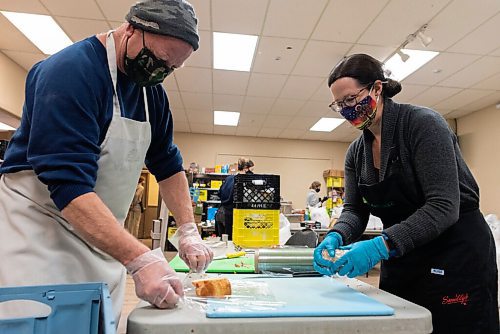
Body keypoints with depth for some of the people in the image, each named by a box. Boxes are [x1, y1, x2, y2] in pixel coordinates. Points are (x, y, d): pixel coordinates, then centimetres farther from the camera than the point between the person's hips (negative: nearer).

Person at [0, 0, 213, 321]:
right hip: (38, 229, -6)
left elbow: (168, 164, 8)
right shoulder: (70, 70, -20)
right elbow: (69, 184, -29)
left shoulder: (152, 92, 4)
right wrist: (141, 259, -35)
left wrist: (189, 230, -3)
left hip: (104, 240, 7)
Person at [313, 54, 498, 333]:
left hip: (456, 257, -6)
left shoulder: (422, 123, -17)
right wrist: (336, 237, -21)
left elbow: (443, 207, -25)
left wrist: (381, 245, -34)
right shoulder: (357, 152, 3)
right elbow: (355, 210, 0)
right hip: (401, 262, 6)